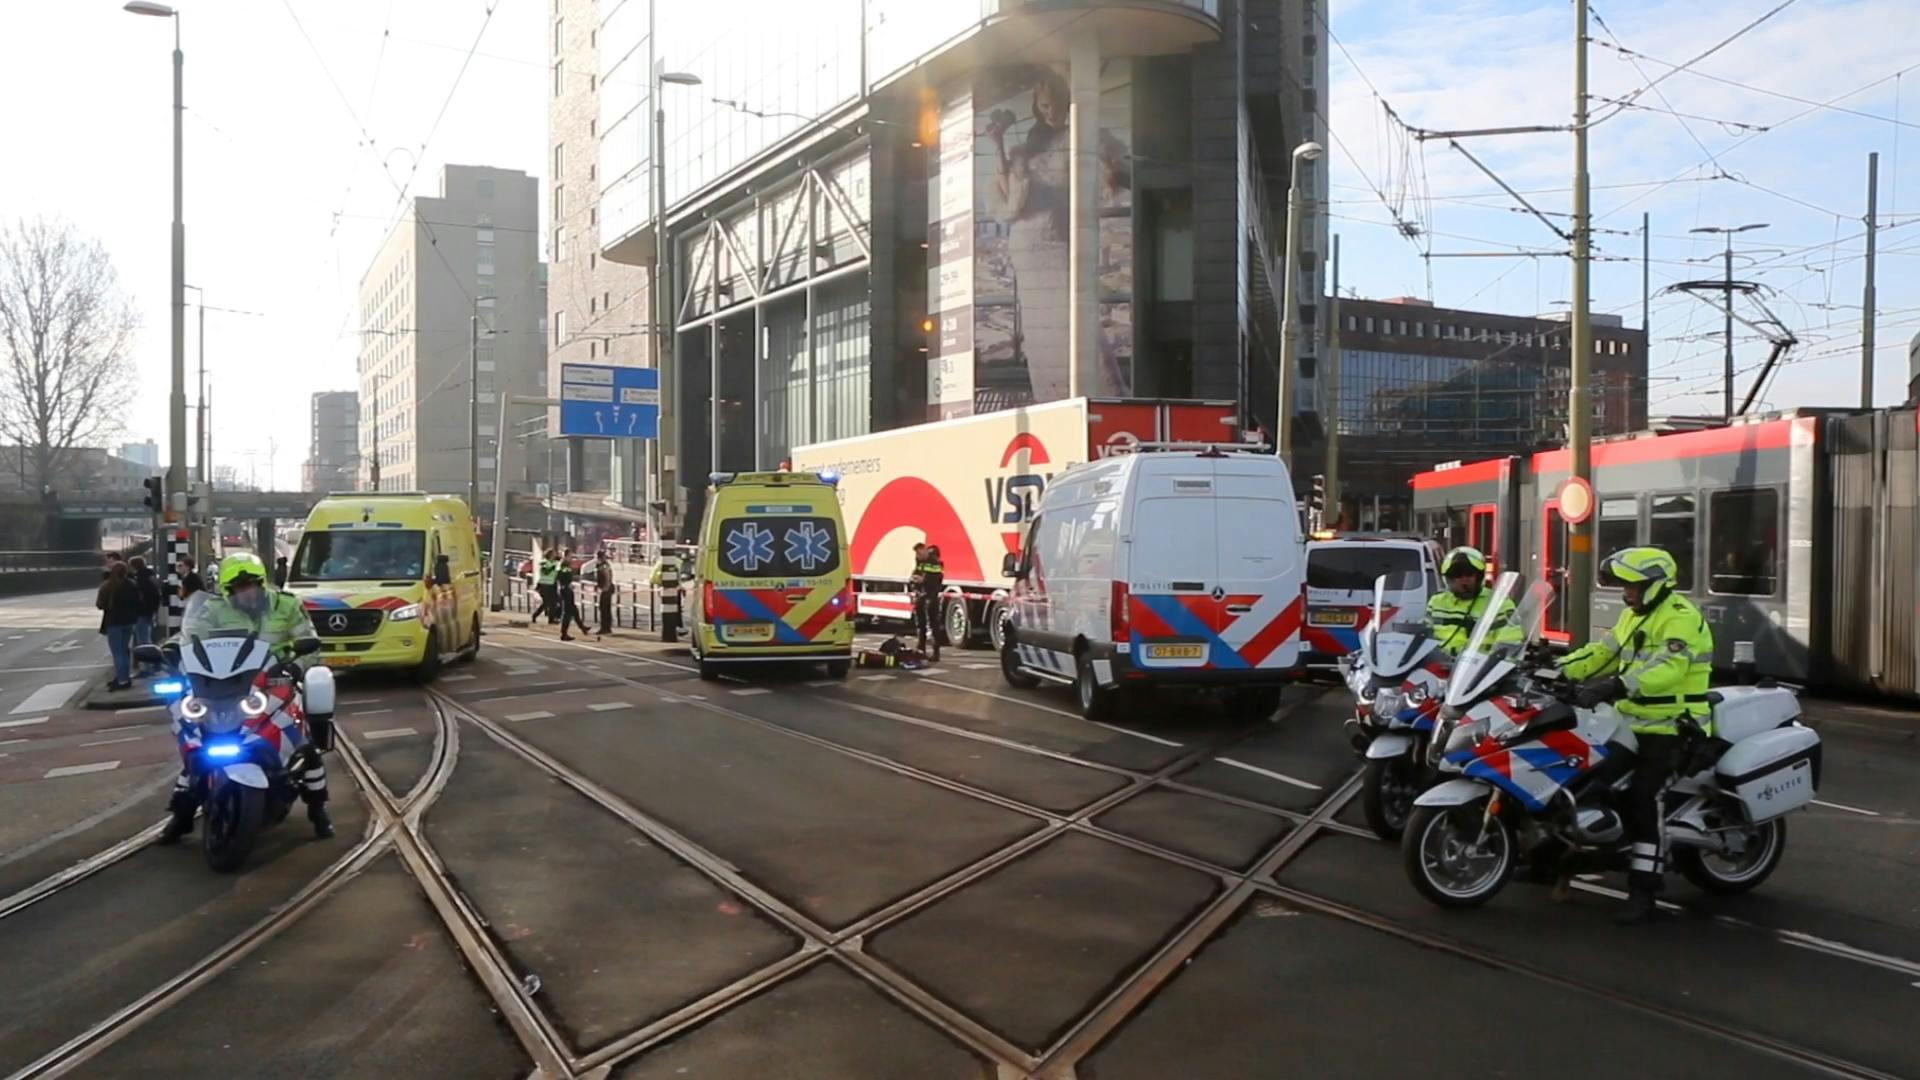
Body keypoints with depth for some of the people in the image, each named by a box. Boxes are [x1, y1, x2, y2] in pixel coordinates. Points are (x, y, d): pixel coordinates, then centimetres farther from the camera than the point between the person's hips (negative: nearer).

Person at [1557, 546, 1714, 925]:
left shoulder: (1680, 617, -15)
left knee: (1643, 798, -19)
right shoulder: (1634, 615, 17)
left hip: (1670, 727, -10)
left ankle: (1643, 892, -17)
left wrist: (1615, 687, -43)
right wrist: (1557, 670, 1)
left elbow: (1667, 668, -31)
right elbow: (1602, 652, 15)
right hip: (1633, 723, 10)